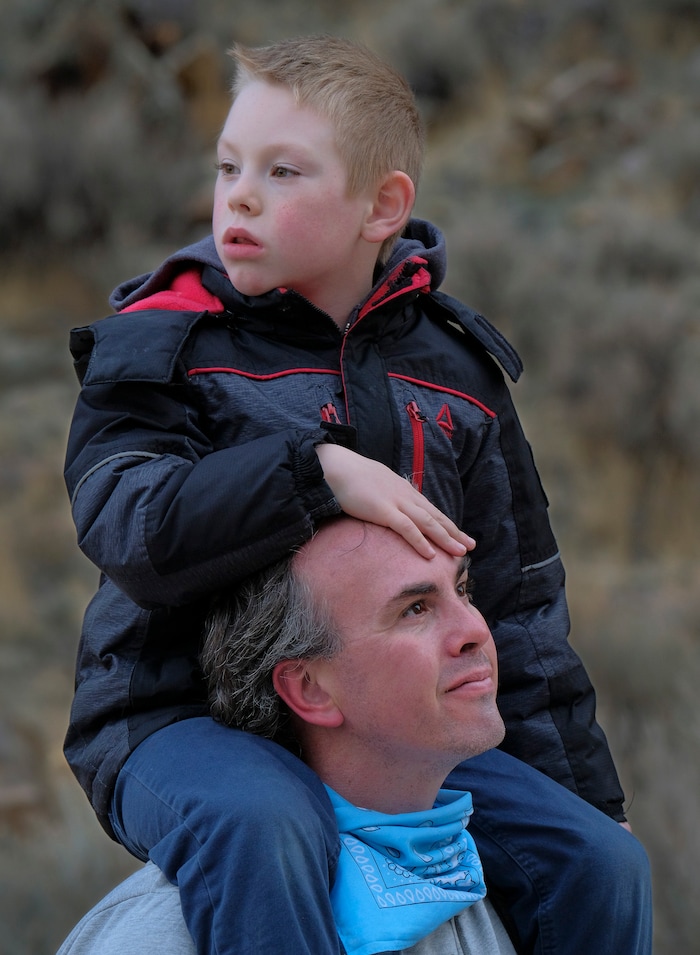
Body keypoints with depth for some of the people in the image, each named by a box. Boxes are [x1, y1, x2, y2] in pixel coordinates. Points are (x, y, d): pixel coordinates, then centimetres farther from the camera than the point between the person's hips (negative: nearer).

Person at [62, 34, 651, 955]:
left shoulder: (453, 368, 7)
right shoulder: (165, 343, -5)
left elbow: (516, 596, 14)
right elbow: (131, 534, -22)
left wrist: (576, 786, 11)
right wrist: (320, 471, -30)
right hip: (176, 719, -4)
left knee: (602, 864, -6)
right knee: (259, 829, -38)